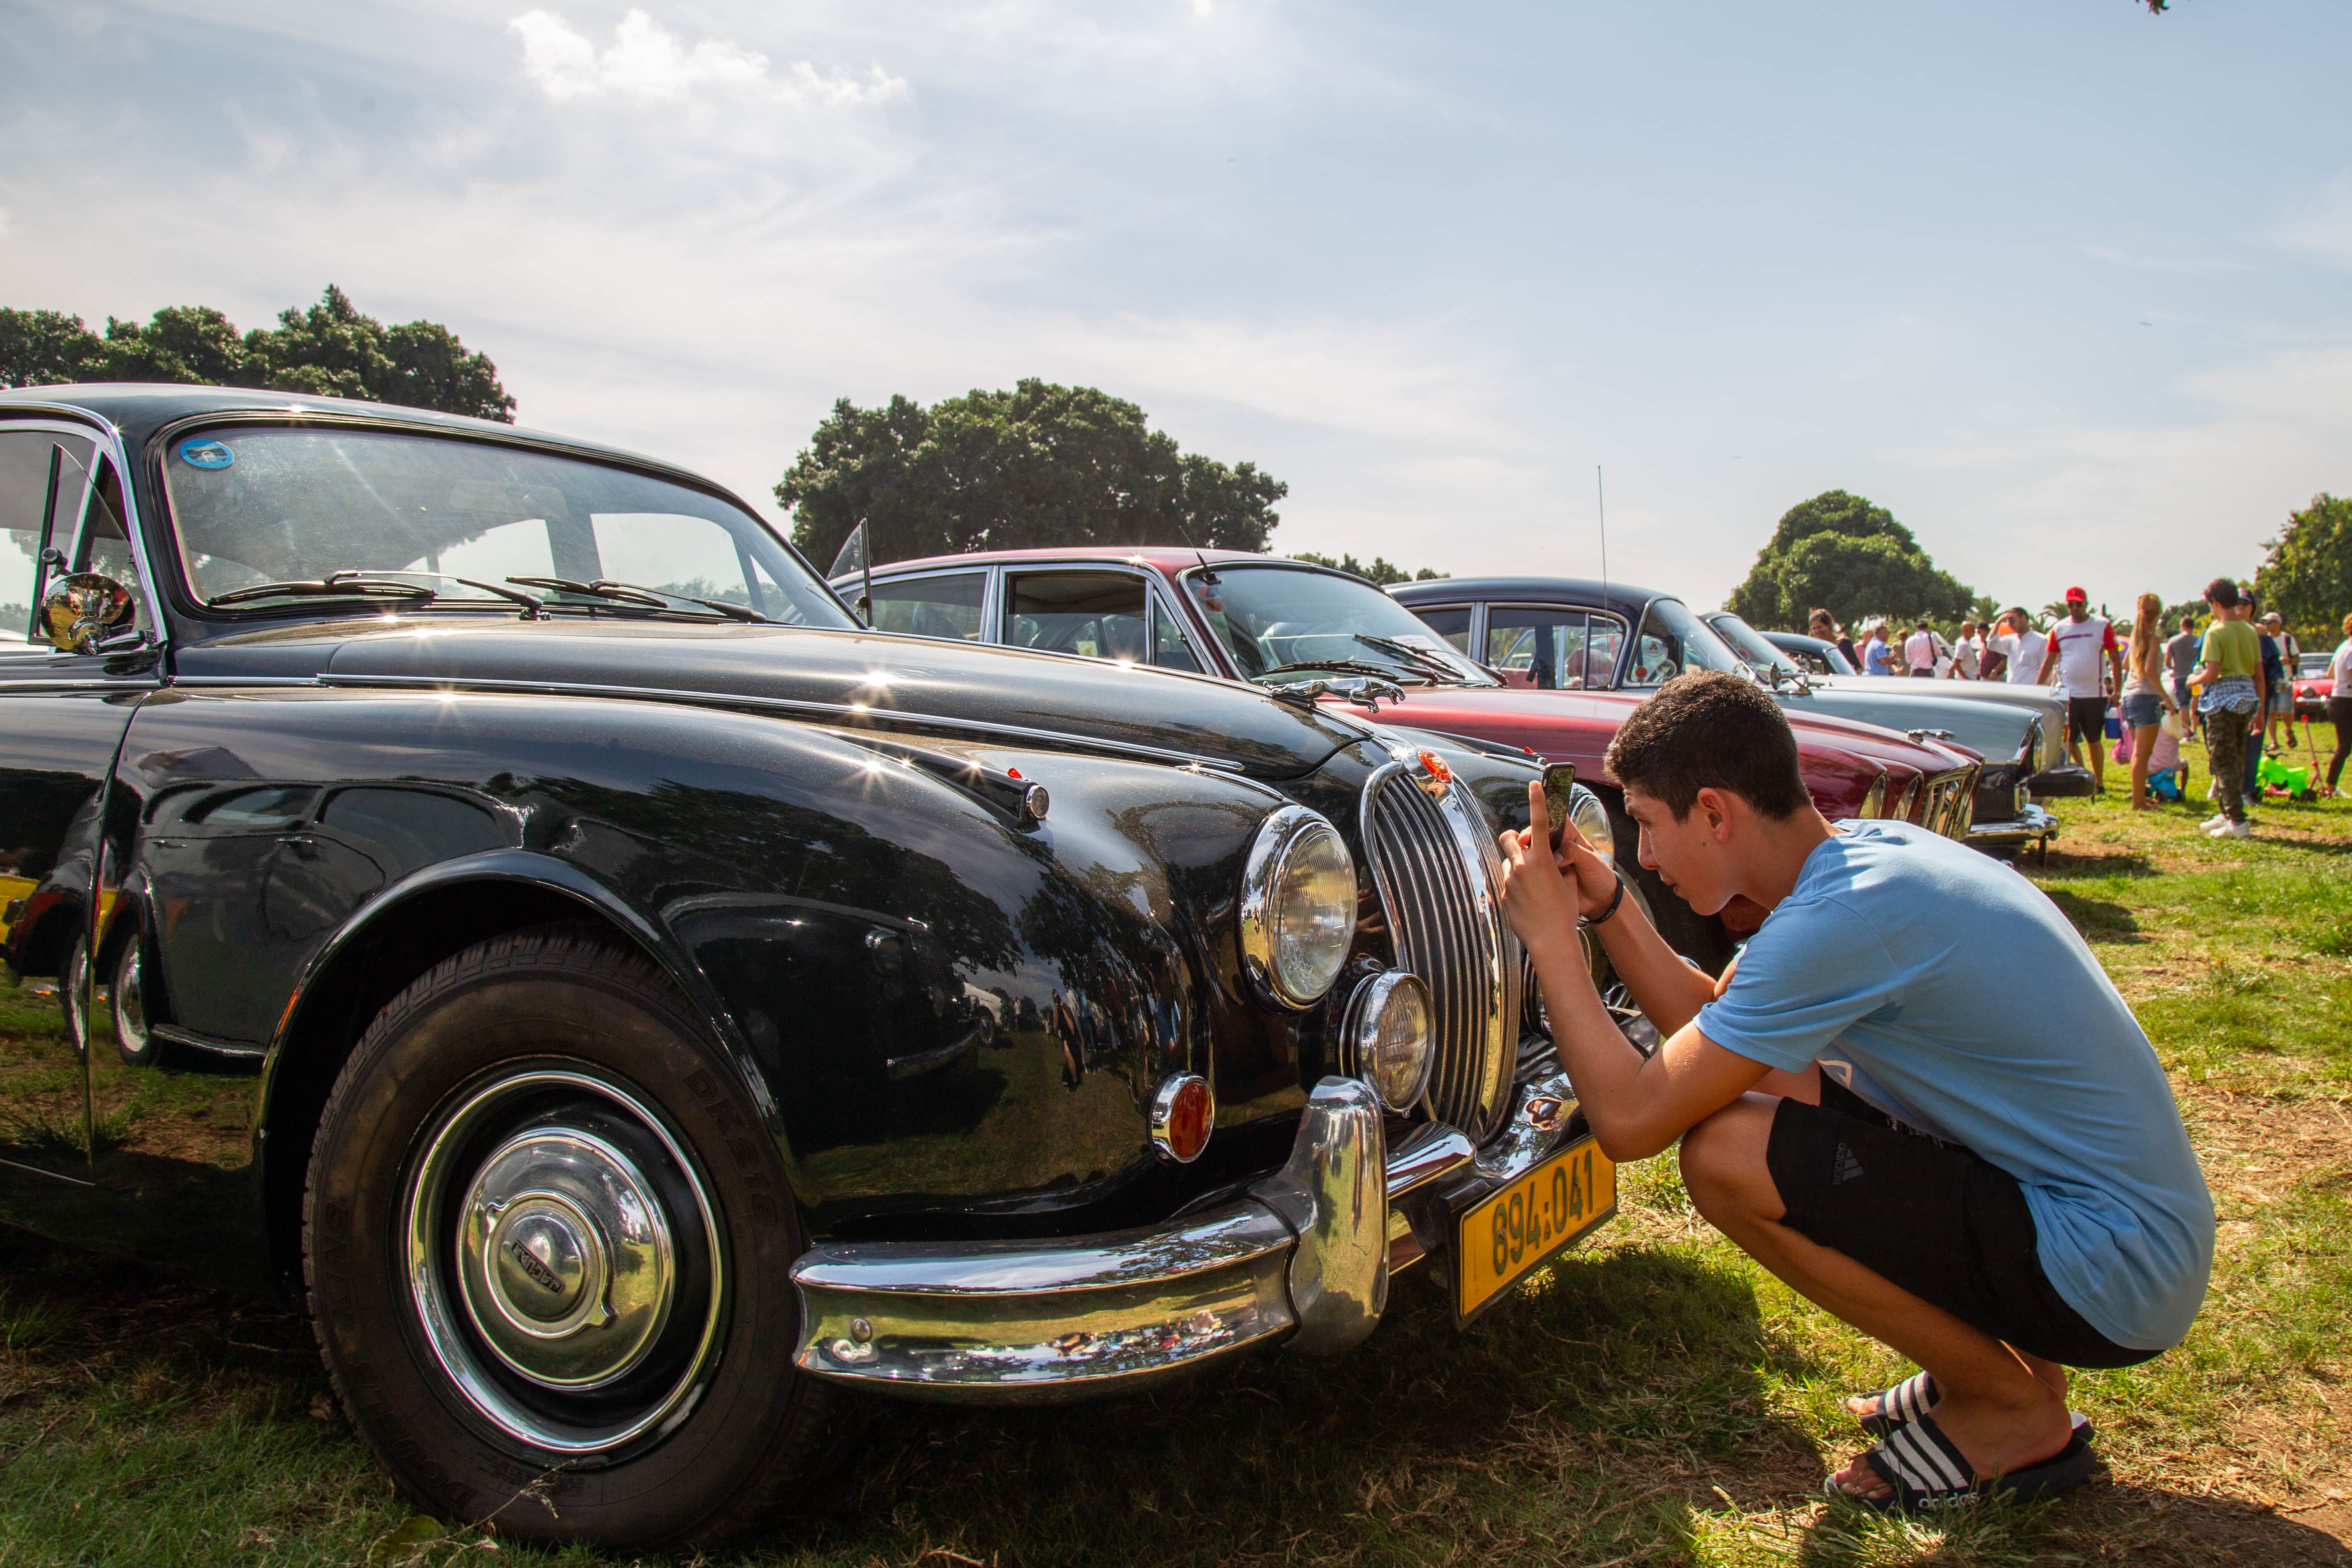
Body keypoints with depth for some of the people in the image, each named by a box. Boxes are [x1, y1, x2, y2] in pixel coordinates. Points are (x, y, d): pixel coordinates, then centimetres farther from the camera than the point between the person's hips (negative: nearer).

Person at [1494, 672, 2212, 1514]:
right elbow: (1709, 1019, 15)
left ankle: (2013, 1411, 1)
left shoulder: (1845, 916, -25)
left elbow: (1630, 1121, -23)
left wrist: (1551, 940, -12)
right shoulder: (1861, 851, 4)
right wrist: (1605, 905, 4)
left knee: (1724, 1152, -19)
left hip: (2111, 1272, -9)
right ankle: (1996, 1350, 16)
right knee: (1765, 1078, 12)